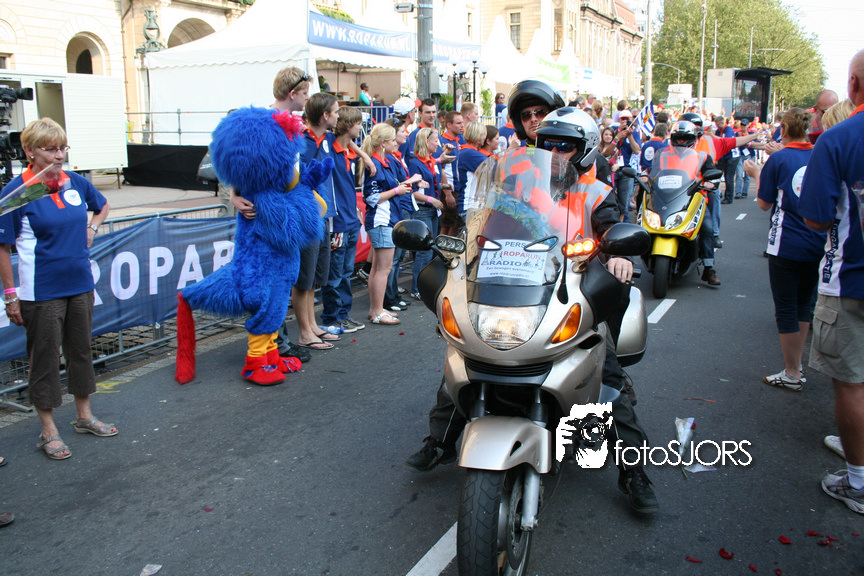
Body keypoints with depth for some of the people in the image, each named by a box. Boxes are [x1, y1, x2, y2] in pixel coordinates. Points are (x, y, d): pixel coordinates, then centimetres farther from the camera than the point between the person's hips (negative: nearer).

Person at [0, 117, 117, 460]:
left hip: (80, 286, 5)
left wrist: (92, 227, 5)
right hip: (40, 292, -5)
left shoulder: (76, 183, 3)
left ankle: (84, 416, 33)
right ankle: (48, 431, 20)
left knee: (81, 350, 16)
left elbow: (102, 206, 25)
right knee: (45, 357, 6)